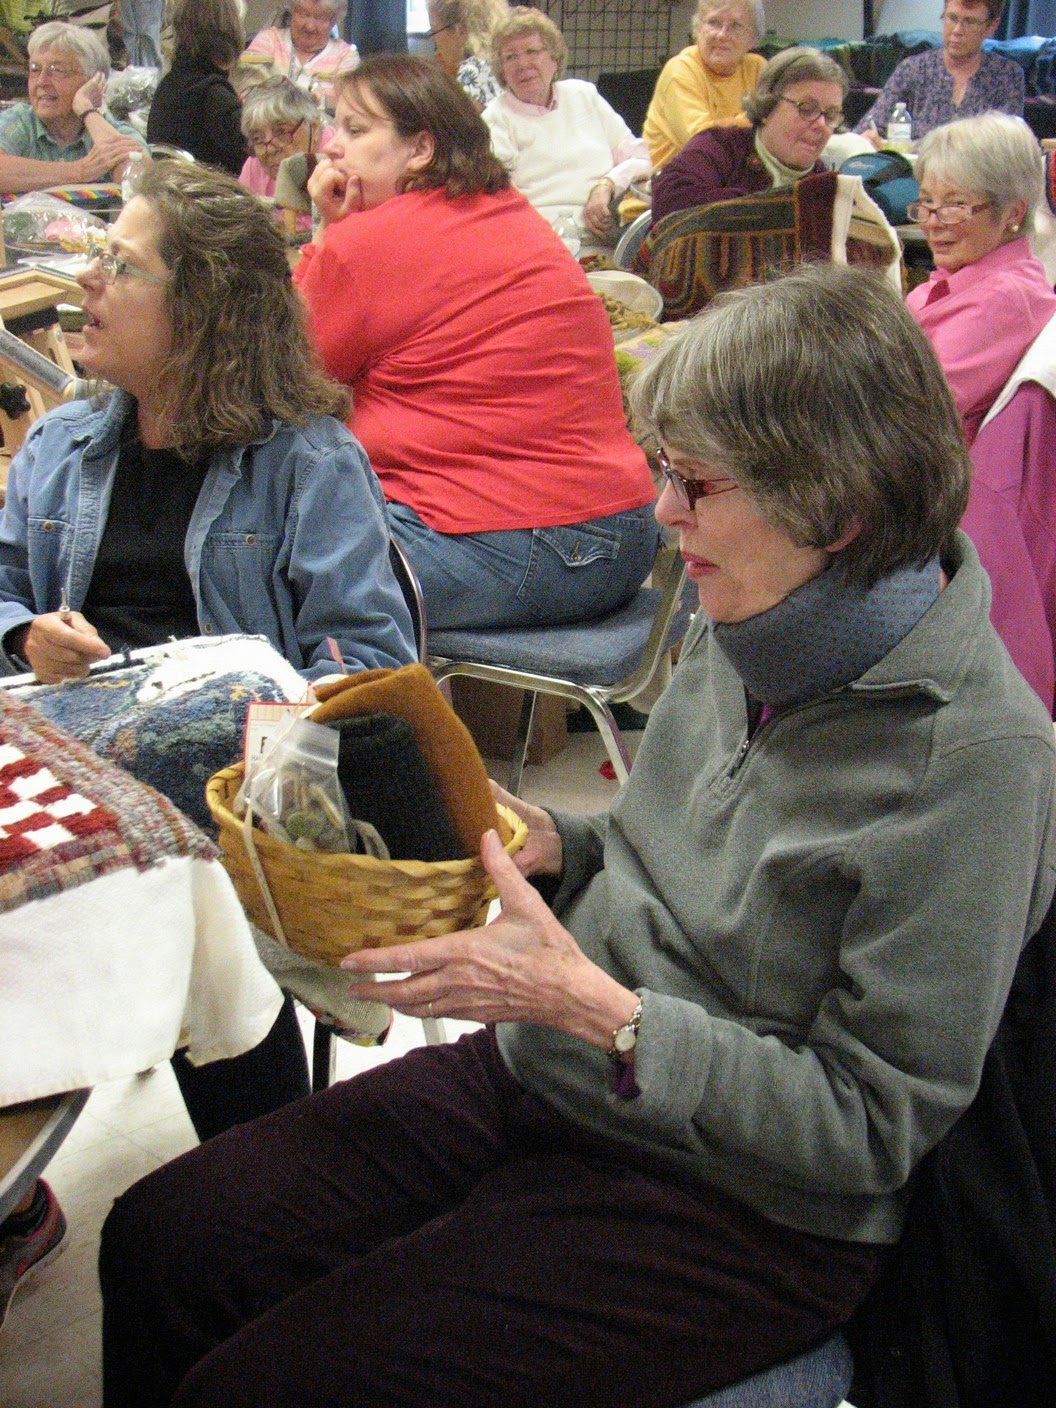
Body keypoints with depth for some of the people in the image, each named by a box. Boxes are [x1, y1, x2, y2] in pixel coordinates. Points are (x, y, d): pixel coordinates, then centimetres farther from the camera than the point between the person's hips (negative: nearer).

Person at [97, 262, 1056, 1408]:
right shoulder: (746, 630, 1)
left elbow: (870, 1128, -20)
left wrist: (595, 1010, -25)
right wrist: (555, 846, -3)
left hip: (734, 1208, -7)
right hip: (543, 1074, 8)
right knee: (156, 1238, 0)